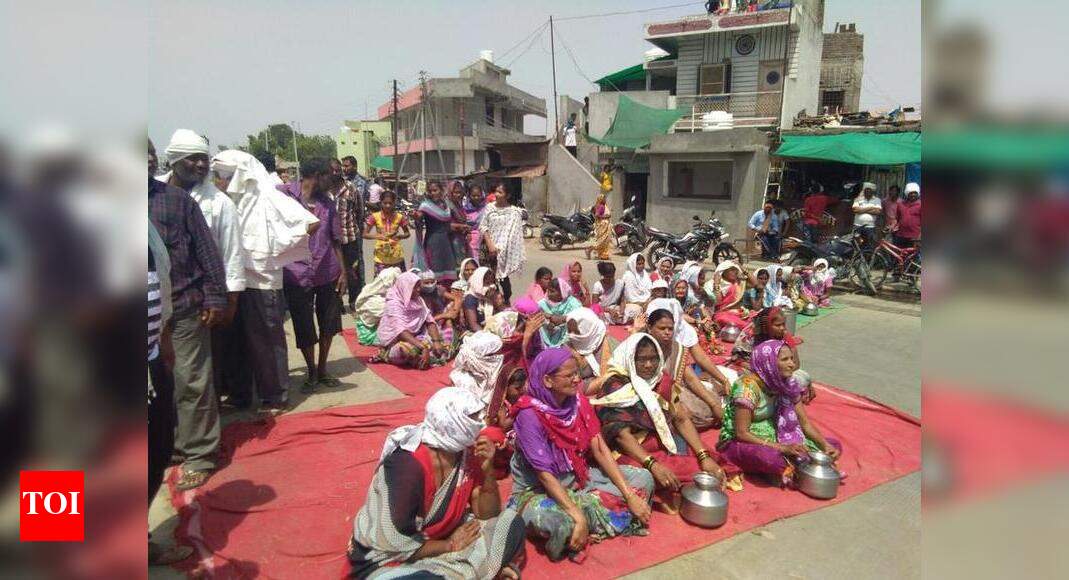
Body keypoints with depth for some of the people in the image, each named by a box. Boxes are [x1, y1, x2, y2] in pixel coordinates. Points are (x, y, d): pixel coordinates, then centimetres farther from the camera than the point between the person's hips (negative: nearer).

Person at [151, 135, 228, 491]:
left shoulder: (176, 199, 2)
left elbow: (206, 251, 0)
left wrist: (215, 298, -6)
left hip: (184, 306, -2)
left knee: (192, 381, 1)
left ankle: (198, 455, 12)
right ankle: (169, 445, 29)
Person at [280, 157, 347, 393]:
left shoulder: (328, 203, 9)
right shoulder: (284, 194, -4)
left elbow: (335, 240, 11)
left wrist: (343, 272, 5)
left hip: (328, 272, 4)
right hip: (297, 273, -4)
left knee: (329, 323, 10)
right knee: (303, 327, 5)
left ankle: (322, 369, 27)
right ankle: (311, 372, 23)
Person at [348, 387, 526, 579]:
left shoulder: (467, 452, -7)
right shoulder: (406, 464, -27)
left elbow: (488, 515, -1)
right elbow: (398, 544, -26)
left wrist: (488, 470, -17)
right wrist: (451, 545, -14)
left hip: (440, 538, 6)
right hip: (386, 558, -6)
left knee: (511, 523, -5)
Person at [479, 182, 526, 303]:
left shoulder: (514, 211, -3)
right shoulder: (489, 207, 5)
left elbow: (515, 233, -4)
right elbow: (483, 227, 2)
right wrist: (490, 244, -9)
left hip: (505, 248, -3)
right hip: (491, 247, 3)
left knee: (503, 275, -3)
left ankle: (507, 300, 10)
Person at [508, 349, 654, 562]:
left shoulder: (579, 401, -6)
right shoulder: (529, 415, -24)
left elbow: (600, 450, -6)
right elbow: (545, 475, -26)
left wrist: (630, 495, -14)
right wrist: (579, 518, -32)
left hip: (578, 476, 6)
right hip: (538, 490, -6)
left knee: (643, 478, -7)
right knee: (560, 523, -40)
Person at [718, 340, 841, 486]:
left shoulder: (788, 384, -1)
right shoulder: (748, 386, -22)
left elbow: (805, 423, 5)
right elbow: (741, 433, -23)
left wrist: (825, 445, -13)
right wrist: (782, 448, -27)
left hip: (774, 438, 7)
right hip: (742, 442, -7)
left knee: (834, 446, -1)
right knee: (766, 456, -41)